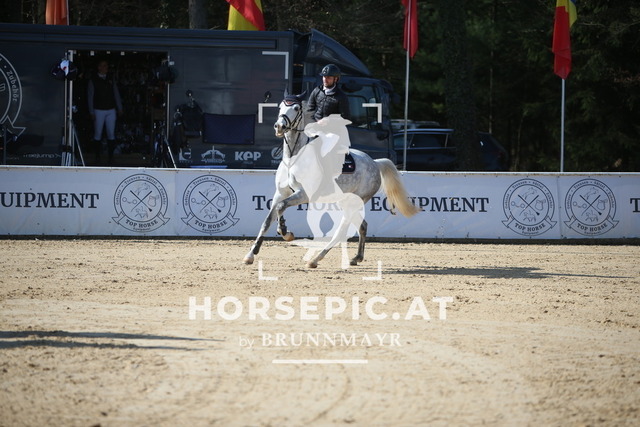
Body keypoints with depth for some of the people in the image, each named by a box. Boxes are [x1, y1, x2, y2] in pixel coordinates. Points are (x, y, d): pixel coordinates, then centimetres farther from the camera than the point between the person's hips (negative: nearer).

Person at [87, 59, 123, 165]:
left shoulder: (111, 78, 8)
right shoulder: (93, 80, 0)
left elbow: (116, 93, 11)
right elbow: (90, 97, 0)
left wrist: (119, 108, 8)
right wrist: (92, 112, -5)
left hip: (111, 110, 2)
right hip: (99, 111, -2)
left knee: (111, 134, -1)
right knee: (98, 134, 0)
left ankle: (111, 156, 1)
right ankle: (97, 155, 8)